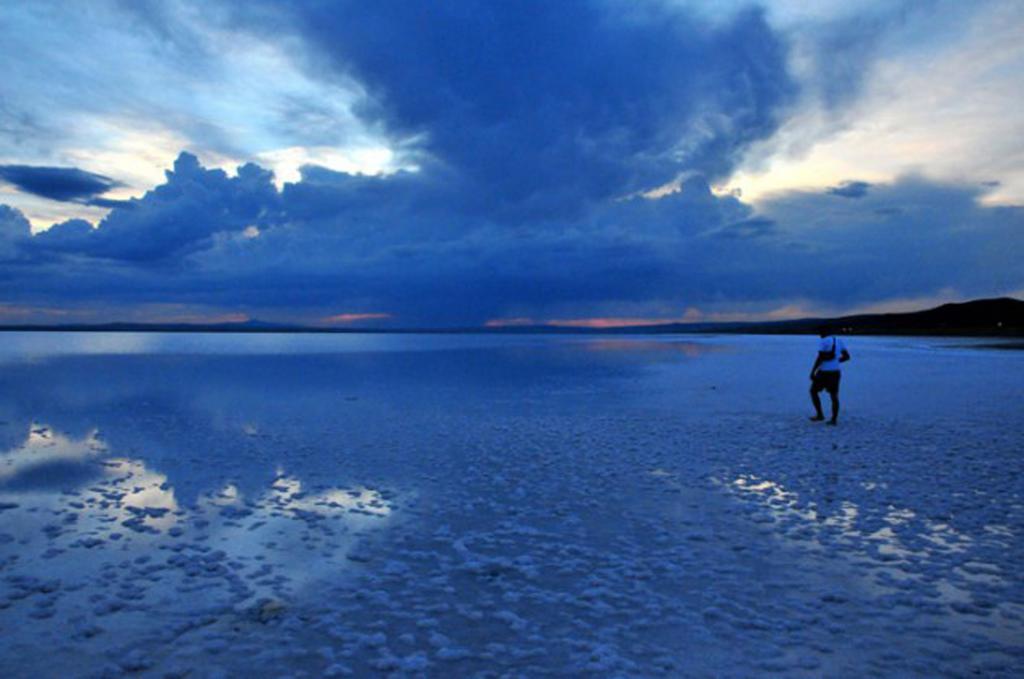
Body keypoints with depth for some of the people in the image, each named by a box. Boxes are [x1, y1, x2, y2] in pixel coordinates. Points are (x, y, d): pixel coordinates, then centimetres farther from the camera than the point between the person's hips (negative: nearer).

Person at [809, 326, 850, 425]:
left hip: (824, 372, -6)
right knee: (834, 396, 9)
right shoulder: (839, 341, 8)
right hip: (836, 372, 6)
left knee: (813, 391, 11)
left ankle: (820, 415, 7)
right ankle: (834, 420, 7)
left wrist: (812, 372, -14)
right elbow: (847, 356, 12)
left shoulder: (823, 342, -14)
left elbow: (820, 358, -19)